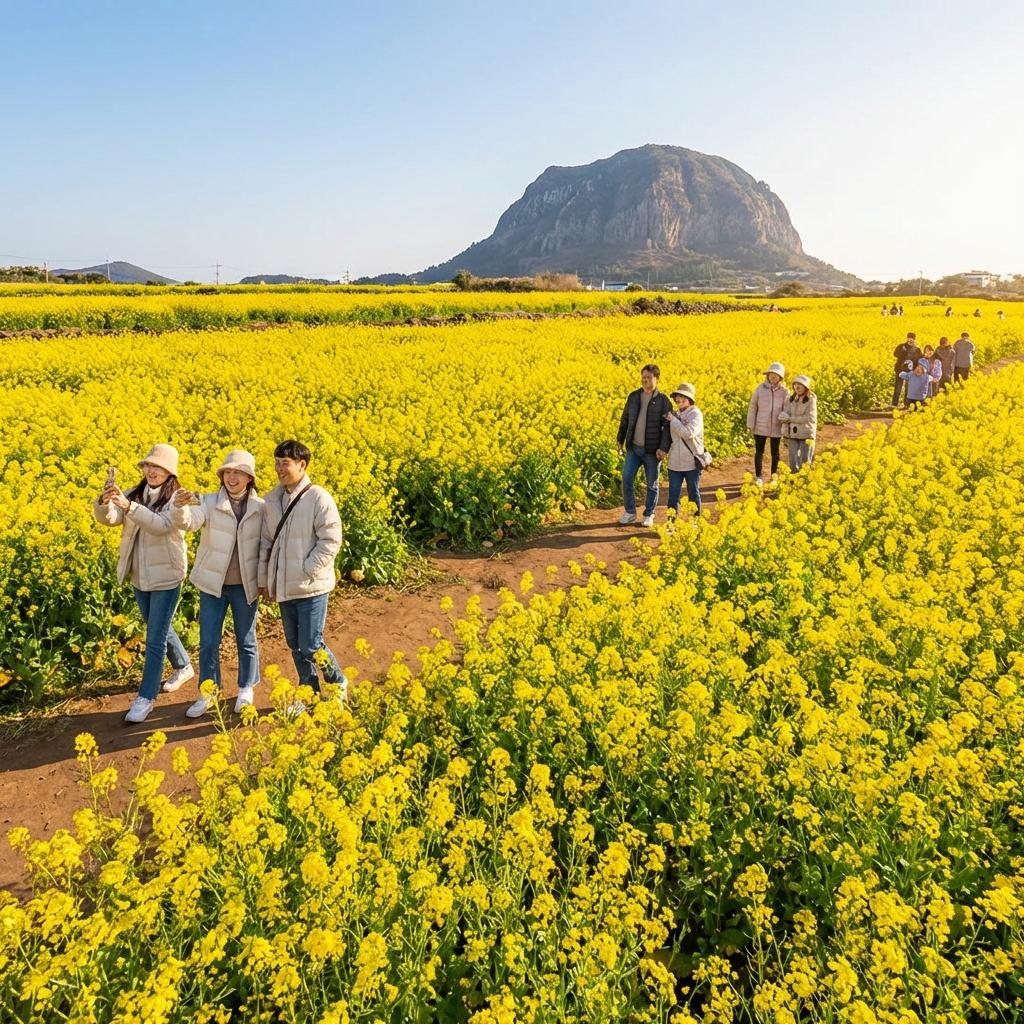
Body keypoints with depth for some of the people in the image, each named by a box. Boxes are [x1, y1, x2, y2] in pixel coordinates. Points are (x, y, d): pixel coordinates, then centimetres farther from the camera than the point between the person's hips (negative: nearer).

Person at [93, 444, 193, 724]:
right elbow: (108, 519, -12)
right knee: (159, 628, 23)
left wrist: (129, 506, -43)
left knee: (155, 639, -1)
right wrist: (104, 502, -34)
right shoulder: (133, 494, 1)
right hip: (139, 577, 6)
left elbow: (162, 525, -31)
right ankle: (184, 667, 45)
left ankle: (146, 697, 10)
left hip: (166, 578, -6)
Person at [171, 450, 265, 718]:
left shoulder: (260, 508, -4)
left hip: (245, 586, 0)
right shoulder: (209, 502, -7)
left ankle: (246, 689, 32)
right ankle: (207, 693, 24)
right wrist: (179, 505, -47)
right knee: (208, 642, 7)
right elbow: (188, 521, -25)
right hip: (213, 584, 0)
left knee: (246, 641, 14)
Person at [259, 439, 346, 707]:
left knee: (311, 646, -4)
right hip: (283, 587, 7)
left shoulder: (318, 498, -13)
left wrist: (306, 572, -18)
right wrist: (264, 579, 9)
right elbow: (266, 542, 14)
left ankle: (338, 685, 21)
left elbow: (331, 541, -15)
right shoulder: (271, 501, 7)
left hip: (311, 587, -7)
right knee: (295, 645, 15)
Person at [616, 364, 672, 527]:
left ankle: (649, 515, 21)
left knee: (652, 484, 7)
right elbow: (625, 419, 13)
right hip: (633, 447, 4)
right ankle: (630, 512, 14)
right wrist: (620, 440, 11)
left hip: (652, 450, -3)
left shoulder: (662, 401, -8)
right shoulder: (633, 396, 4)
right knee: (626, 479, -1)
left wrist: (664, 448, -19)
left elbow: (668, 426, -10)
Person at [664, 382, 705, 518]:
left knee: (693, 494, 10)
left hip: (692, 462, -4)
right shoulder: (674, 414, 7)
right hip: (675, 462, 4)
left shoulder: (696, 414, -9)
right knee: (673, 494, 6)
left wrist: (673, 420, -17)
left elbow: (689, 433, -24)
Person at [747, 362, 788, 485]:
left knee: (775, 452, 12)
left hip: (776, 428, 0)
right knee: (759, 451, 2)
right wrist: (750, 424, -4)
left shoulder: (784, 391, -5)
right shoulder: (760, 388, -5)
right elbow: (752, 407, -1)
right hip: (760, 427, 0)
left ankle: (774, 476, 26)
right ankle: (759, 477, 11)